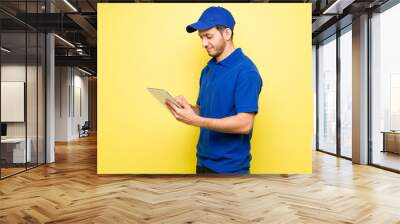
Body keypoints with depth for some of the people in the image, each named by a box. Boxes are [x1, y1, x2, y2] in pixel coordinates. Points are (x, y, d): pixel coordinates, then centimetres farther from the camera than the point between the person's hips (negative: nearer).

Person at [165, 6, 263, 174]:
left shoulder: (246, 71, -16)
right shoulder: (208, 69, 8)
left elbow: (245, 124, -22)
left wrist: (196, 120, -27)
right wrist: (186, 108, -7)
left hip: (230, 167, -7)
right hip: (203, 162, 7)